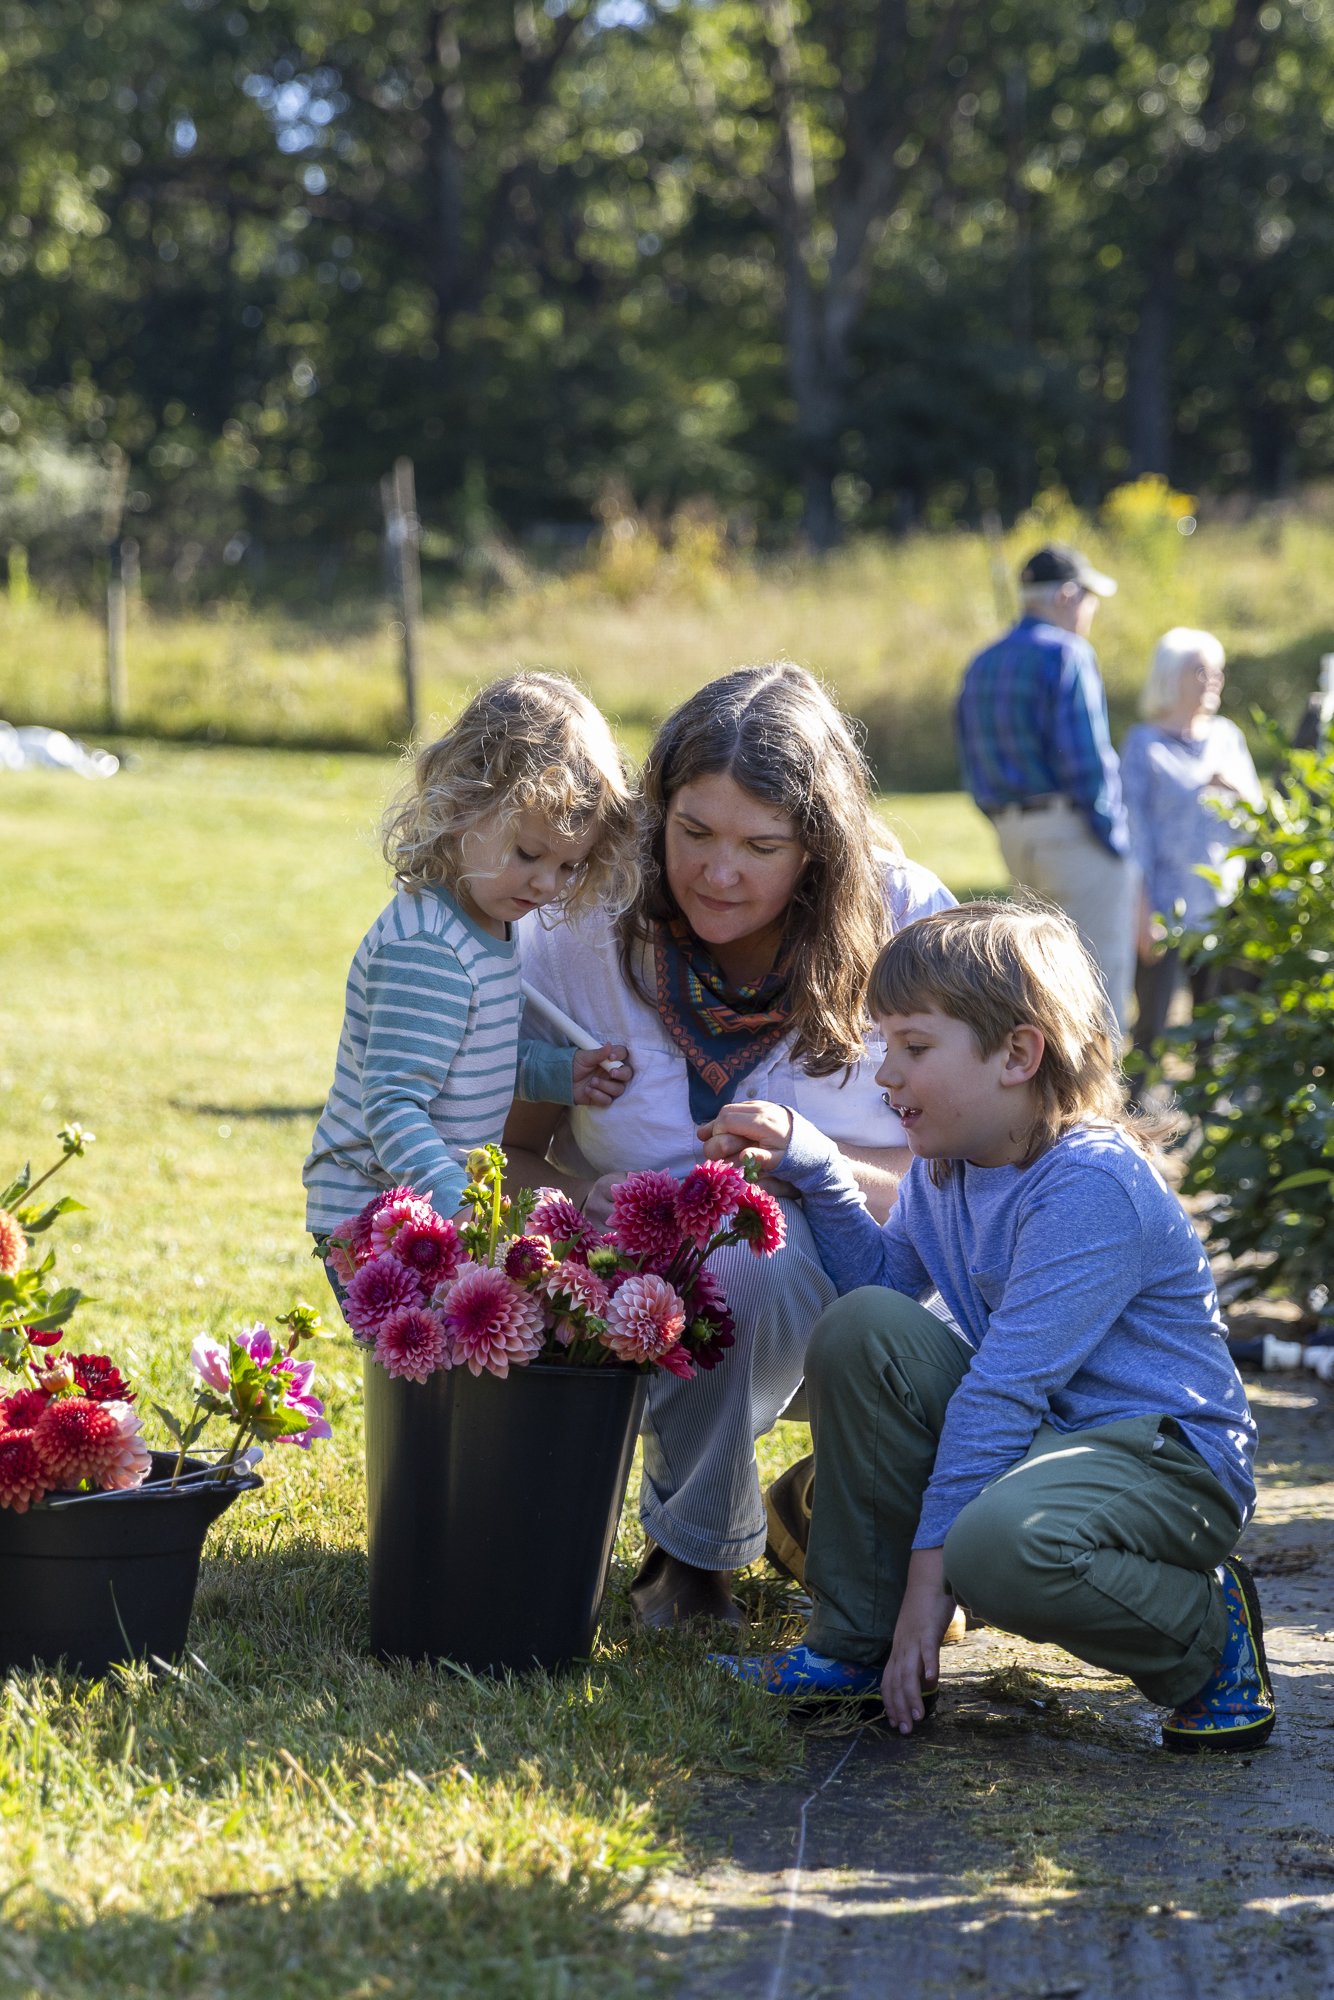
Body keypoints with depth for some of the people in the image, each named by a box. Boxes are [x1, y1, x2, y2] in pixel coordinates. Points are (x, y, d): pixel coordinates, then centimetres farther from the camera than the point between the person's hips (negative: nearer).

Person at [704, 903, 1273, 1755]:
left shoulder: (1093, 1187, -23)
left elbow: (1002, 1389, -25)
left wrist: (931, 1564, -25)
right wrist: (804, 1160, 9)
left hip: (1168, 1456, -8)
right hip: (1042, 1434, 9)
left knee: (999, 1547, -38)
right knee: (863, 1328, -9)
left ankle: (1206, 1629, -7)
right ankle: (859, 1647, -1)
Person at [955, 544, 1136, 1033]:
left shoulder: (982, 665, 15)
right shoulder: (1066, 654, -10)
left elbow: (973, 765, 17)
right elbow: (1086, 758, -16)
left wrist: (1009, 824, 19)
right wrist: (1115, 839, -11)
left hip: (1013, 832, 8)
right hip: (1074, 829, -8)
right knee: (1099, 976, -6)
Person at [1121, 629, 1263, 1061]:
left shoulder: (1227, 737, 11)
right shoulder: (1145, 744, -2)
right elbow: (1135, 828, -6)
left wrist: (1236, 789, -9)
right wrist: (1144, 911, -11)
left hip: (1224, 904, 5)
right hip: (1167, 908, -5)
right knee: (1153, 1028, -6)